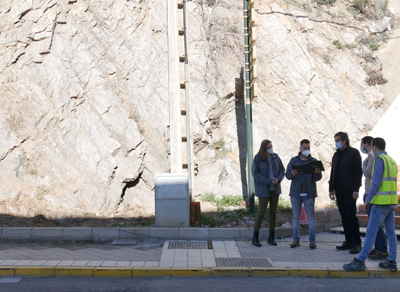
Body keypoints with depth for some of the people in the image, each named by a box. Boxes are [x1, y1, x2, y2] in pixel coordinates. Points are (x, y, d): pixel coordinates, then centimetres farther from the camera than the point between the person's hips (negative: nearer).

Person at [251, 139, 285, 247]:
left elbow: (282, 170, 9)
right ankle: (255, 238, 6)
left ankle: (271, 238, 17)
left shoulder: (275, 157, 4)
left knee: (273, 212, 7)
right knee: (262, 212, -6)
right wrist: (268, 181, -17)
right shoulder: (258, 158, -9)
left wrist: (278, 179, -11)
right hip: (263, 189, -5)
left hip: (275, 189, 5)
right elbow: (255, 173, -11)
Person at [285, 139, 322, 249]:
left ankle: (312, 240, 6)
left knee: (311, 216, 1)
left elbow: (318, 178, 0)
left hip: (309, 193, -1)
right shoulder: (294, 160, 7)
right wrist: (292, 173, -21)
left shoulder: (313, 161, 5)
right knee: (296, 217, 5)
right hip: (295, 193, 1)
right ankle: (296, 239, 12)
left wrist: (317, 173, -24)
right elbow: (287, 175, 2)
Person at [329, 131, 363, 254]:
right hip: (339, 190, 6)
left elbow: (358, 172, -10)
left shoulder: (353, 153, -4)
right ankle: (349, 241, 11)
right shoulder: (336, 155, 17)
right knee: (344, 216, 6)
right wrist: (331, 189, 13)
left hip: (349, 190, -6)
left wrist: (356, 190, -16)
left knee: (351, 215, -7)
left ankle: (357, 243, -1)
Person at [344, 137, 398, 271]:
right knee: (390, 231, 9)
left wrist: (368, 200, -11)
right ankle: (391, 262, 12)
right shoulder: (392, 161, 15)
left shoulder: (380, 160, -11)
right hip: (392, 202, 9)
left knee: (371, 232, -9)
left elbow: (376, 183, -17)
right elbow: (392, 182, 17)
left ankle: (360, 261, -8)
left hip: (381, 201, -9)